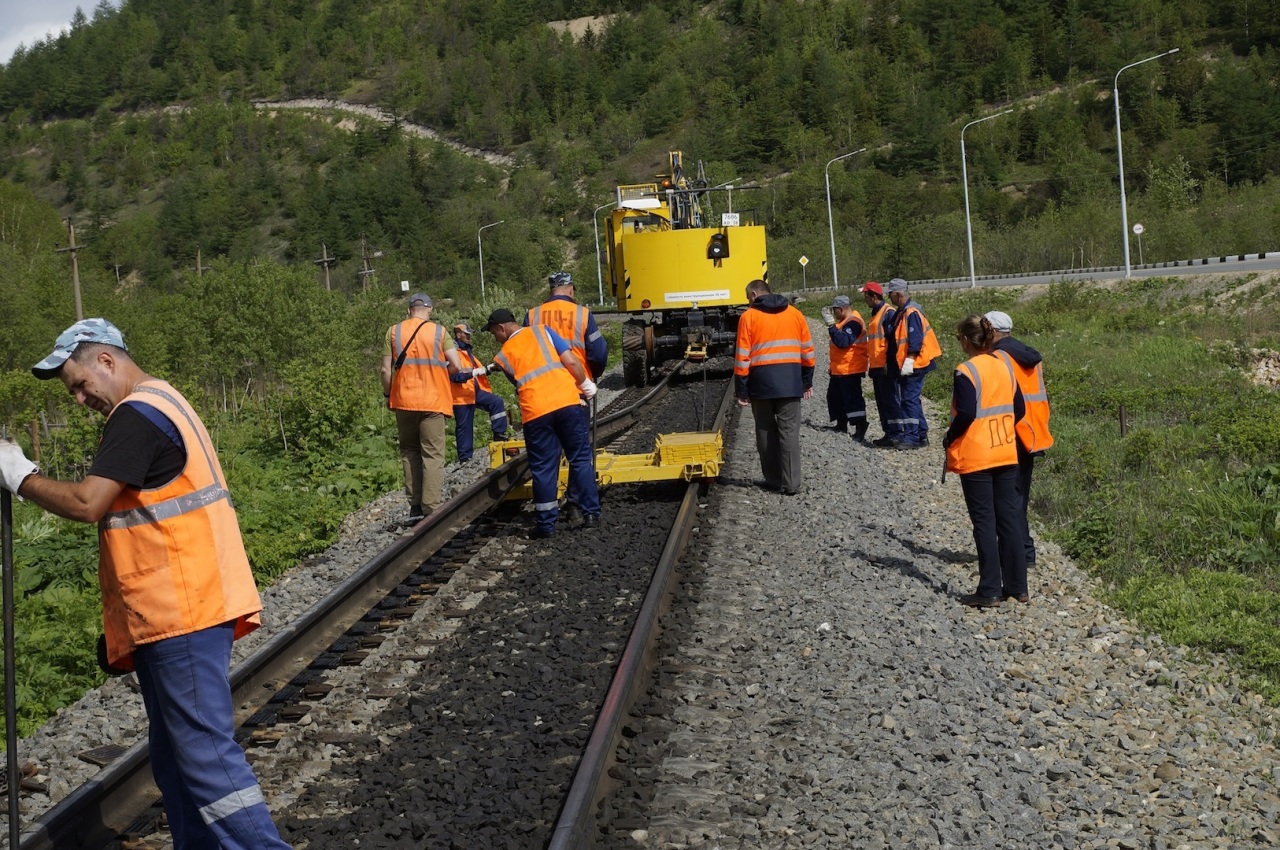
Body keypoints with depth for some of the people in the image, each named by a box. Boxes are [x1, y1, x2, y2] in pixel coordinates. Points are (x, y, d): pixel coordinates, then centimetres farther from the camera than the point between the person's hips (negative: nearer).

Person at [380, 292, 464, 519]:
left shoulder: (394, 331, 4)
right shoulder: (438, 331, -1)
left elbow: (386, 370, 1)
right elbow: (456, 366, -6)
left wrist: (388, 395, 15)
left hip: (404, 401, 2)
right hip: (433, 402, -2)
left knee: (410, 453, 15)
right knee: (433, 455, 0)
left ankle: (415, 506, 12)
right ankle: (431, 509, -7)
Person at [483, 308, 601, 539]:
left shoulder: (503, 356, 15)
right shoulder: (542, 331, 13)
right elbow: (571, 361, 3)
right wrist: (585, 385, 17)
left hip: (535, 411, 0)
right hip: (567, 402, 1)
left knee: (543, 468, 7)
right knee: (581, 458, 11)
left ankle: (546, 524, 9)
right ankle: (590, 514, 11)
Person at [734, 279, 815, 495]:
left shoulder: (749, 316, -1)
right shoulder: (795, 314, 9)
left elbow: (742, 356, -4)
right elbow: (807, 350, 10)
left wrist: (741, 390, 0)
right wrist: (807, 382, 18)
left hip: (761, 380, -2)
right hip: (790, 380, 2)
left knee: (766, 431, 11)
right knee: (789, 431, 2)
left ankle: (773, 479, 14)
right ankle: (791, 484, -2)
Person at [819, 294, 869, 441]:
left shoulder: (853, 323, -19)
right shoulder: (845, 321, 16)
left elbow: (843, 341, -31)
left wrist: (831, 324, -30)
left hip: (849, 369, -11)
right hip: (839, 369, 11)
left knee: (852, 398, -10)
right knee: (835, 395, 17)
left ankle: (860, 429, -8)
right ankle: (841, 424, 26)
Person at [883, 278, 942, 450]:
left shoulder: (911, 312, -16)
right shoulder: (900, 312, 15)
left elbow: (915, 340, -22)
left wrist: (909, 361, -26)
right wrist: (889, 361, 21)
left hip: (913, 365, -10)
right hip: (904, 365, 10)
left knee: (909, 399, -9)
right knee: (910, 399, 14)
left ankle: (911, 437, -7)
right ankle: (921, 435, 19)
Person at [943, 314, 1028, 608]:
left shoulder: (966, 372, -15)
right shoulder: (1005, 365, 6)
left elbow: (966, 414, -20)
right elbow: (1019, 409, 9)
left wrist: (949, 438, -5)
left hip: (975, 458, -6)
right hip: (1006, 454, 6)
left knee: (984, 523, -1)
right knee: (1009, 518, 11)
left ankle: (989, 591, 1)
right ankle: (1017, 586, 16)